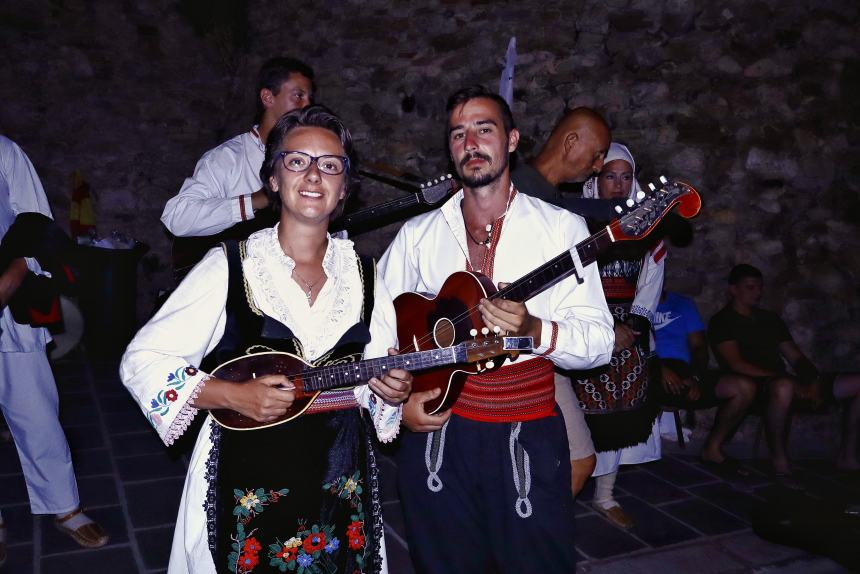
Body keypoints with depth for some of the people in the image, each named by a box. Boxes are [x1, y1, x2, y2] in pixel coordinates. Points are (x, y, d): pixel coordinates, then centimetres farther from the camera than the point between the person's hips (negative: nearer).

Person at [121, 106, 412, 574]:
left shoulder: (362, 273, 2)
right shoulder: (231, 266, -10)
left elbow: (380, 375, 11)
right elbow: (141, 361, -10)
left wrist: (391, 389, -12)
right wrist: (233, 395, -21)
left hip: (342, 485, 4)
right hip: (247, 487, -3)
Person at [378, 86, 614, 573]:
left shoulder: (561, 227, -2)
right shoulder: (419, 233, 6)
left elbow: (599, 340, -7)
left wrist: (534, 330, -25)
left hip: (528, 440, -2)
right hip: (434, 428, 2)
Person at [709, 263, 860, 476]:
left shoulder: (770, 318, 25)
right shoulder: (722, 321, 2)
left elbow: (795, 357, 20)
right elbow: (737, 365, -12)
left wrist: (813, 381, -2)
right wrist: (786, 380, -19)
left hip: (785, 381, 7)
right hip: (754, 385, -7)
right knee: (784, 387, -43)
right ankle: (779, 459, -24)